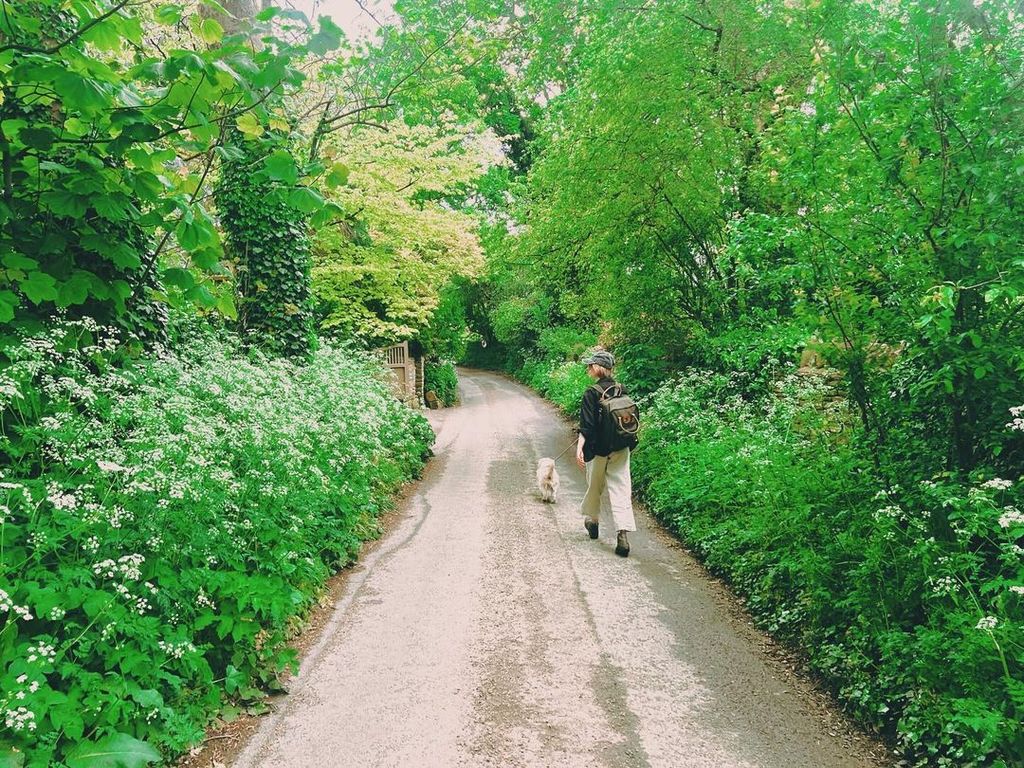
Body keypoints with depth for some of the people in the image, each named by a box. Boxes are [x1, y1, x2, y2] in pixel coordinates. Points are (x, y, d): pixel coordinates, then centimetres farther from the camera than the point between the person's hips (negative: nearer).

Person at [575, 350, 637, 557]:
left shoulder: (592, 394, -14)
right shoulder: (621, 390, 2)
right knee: (621, 489, 1)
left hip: (599, 449, -4)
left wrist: (579, 448, -22)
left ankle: (592, 521, 39)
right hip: (621, 448, 4)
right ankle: (623, 535, -9)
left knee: (595, 486, 18)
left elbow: (586, 425, -20)